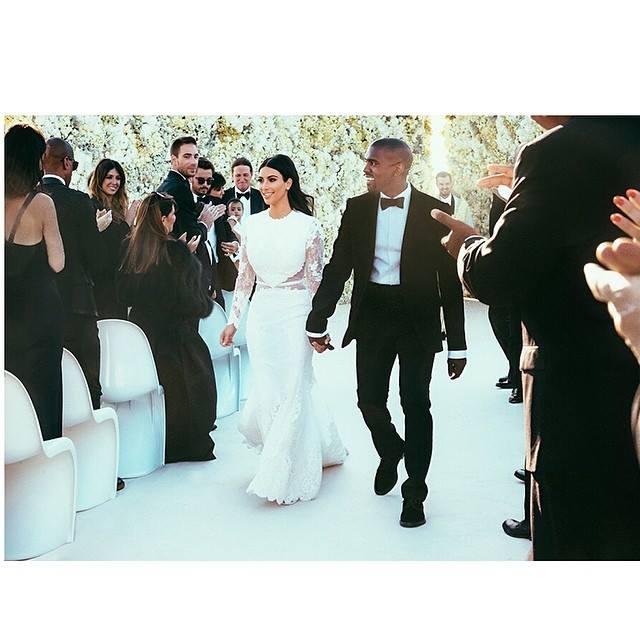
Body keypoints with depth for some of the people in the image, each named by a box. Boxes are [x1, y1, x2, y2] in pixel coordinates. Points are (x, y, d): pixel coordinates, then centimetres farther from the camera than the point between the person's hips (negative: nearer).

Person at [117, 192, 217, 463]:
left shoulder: (131, 248, -4)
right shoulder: (176, 251, -20)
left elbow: (124, 293, 3)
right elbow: (188, 301, -19)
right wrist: (208, 302, 3)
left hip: (143, 329, 6)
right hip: (176, 334, -5)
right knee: (185, 385, 13)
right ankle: (191, 446, 22)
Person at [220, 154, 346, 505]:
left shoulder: (307, 226, -6)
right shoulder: (252, 224, 6)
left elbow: (315, 279, -5)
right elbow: (245, 276, 10)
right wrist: (233, 319, 8)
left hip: (295, 314, -5)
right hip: (261, 314, 5)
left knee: (291, 392, -1)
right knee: (266, 393, 8)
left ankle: (283, 477, 9)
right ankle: (319, 446, 33)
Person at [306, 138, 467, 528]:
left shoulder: (433, 211, -7)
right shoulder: (357, 208, 1)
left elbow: (450, 279, -5)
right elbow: (339, 266, 5)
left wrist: (458, 345, -6)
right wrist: (317, 321, 2)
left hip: (418, 318, -2)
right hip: (372, 315, 3)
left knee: (416, 404, 1)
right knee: (370, 400, 6)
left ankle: (415, 492, 17)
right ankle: (391, 452, 39)